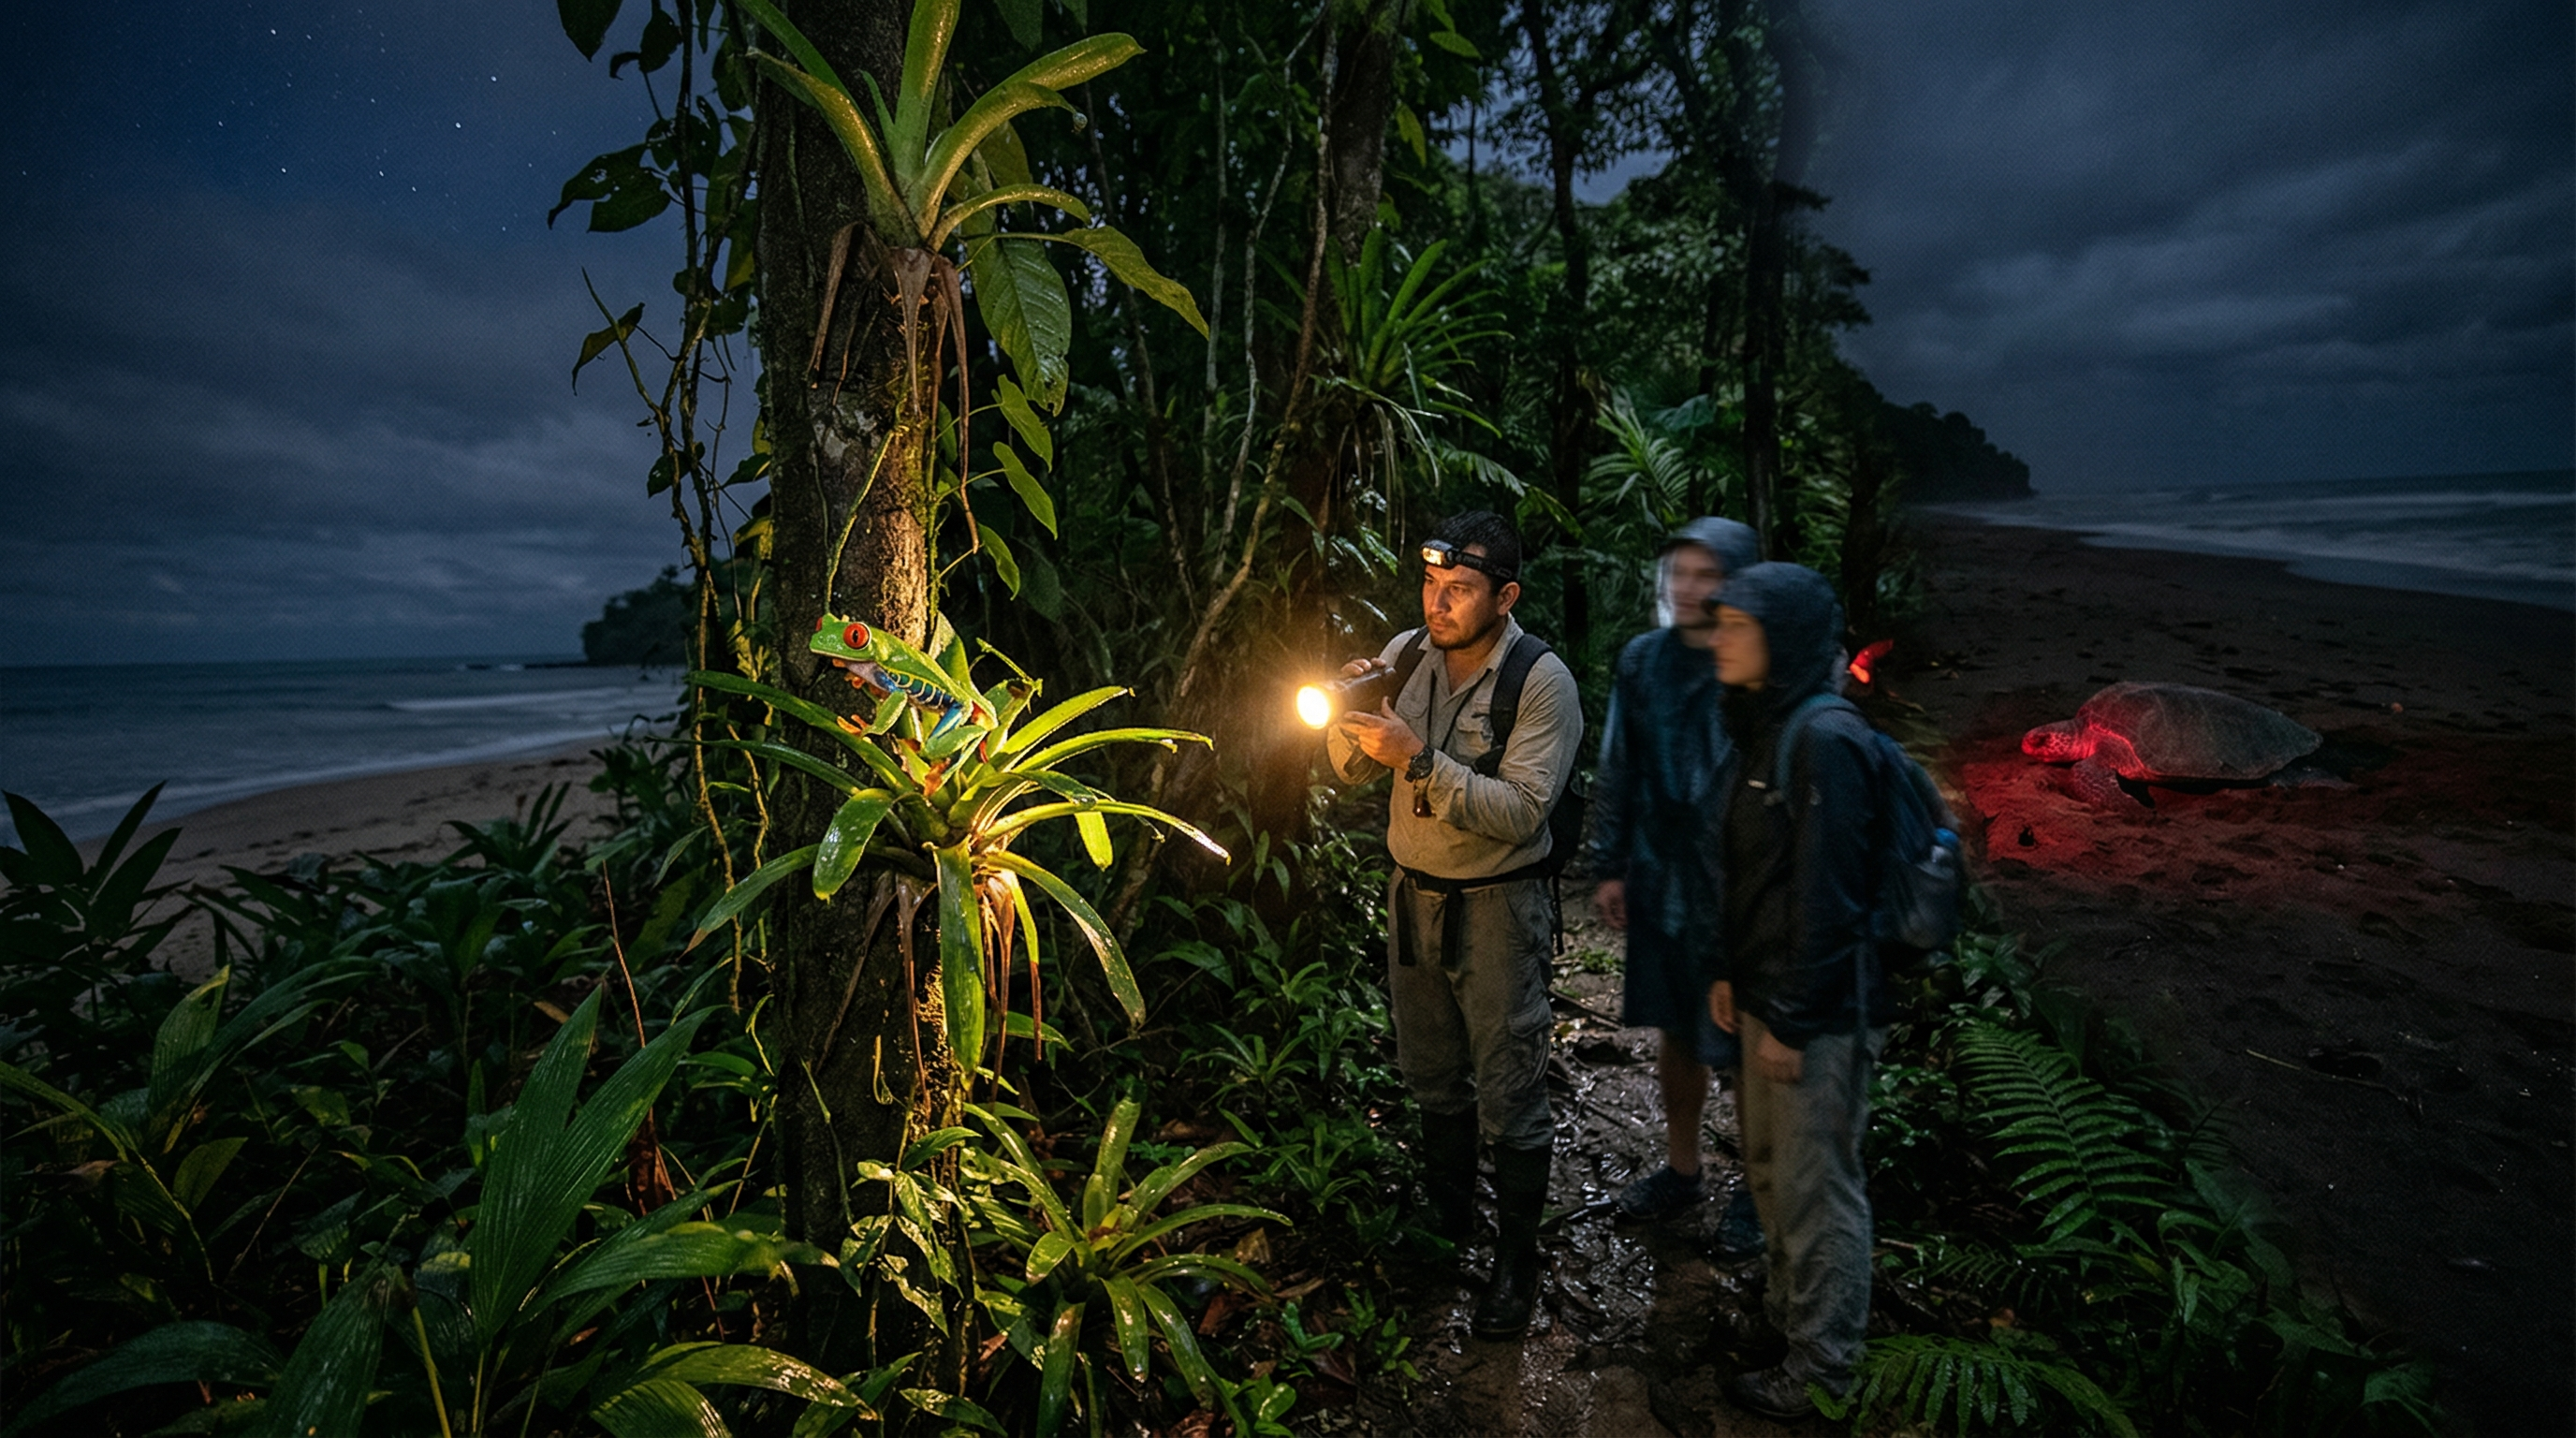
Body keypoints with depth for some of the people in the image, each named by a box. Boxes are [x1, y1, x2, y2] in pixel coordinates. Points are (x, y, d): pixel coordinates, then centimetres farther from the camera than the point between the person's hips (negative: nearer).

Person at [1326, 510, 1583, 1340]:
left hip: (1496, 907, -5)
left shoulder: (1542, 682, -18)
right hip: (1412, 895, 6)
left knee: (1510, 1095, 6)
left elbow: (1522, 811, -26)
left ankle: (1518, 1258, 27)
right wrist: (1349, 713, -18)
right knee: (1432, 1077, 21)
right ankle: (1448, 1221, 43)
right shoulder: (1407, 655, -2)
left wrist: (1421, 759, -33)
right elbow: (1355, 771, 3)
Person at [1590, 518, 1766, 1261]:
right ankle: (1681, 1169, 39)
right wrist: (1610, 867, 8)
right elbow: (1617, 770, 7)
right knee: (1676, 1032, 19)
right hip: (1660, 885, 5)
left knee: (1744, 1048, 11)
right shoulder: (1643, 659, 1)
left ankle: (1756, 1190, 33)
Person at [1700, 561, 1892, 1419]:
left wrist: (1793, 1020, -17)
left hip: (1820, 1010, -9)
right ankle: (1791, 1307, 44)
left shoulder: (1825, 742, -21)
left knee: (1815, 1184, 7)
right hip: (1766, 992, 9)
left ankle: (1822, 1368, 26)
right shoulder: (1762, 728, 8)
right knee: (1768, 1164, 23)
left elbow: (1825, 896, -21)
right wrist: (1726, 971, 13)